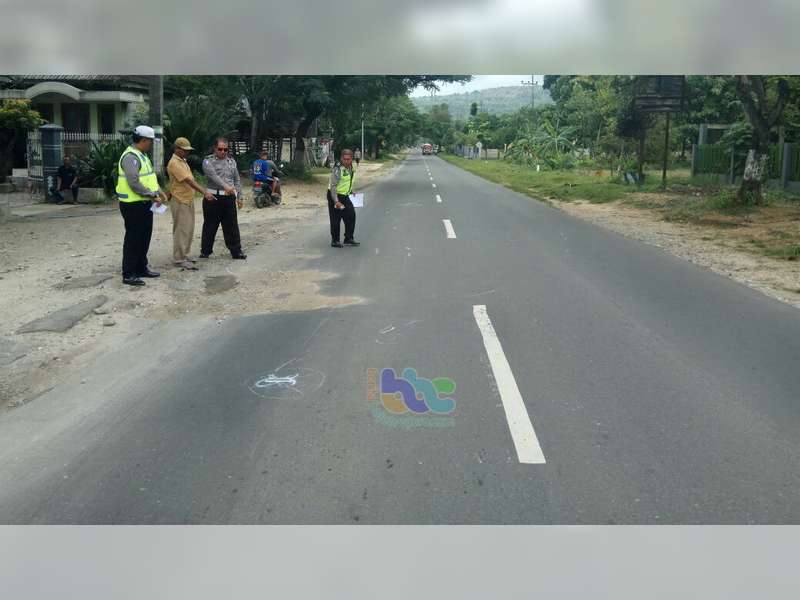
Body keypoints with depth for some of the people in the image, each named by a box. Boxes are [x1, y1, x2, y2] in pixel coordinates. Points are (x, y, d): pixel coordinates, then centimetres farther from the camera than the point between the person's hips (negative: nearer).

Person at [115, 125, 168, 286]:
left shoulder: (142, 156, 14)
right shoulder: (130, 156, -19)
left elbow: (149, 177, 22)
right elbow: (134, 183, -27)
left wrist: (159, 191, 8)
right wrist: (153, 196, -21)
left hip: (144, 204, 10)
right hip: (133, 205, -10)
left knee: (144, 238, 17)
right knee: (133, 240, -4)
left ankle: (141, 268, 28)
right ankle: (128, 274, 3)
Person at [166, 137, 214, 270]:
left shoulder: (183, 161, 14)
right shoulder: (174, 163, -18)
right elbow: (189, 181, -27)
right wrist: (204, 192, -33)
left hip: (188, 200, 10)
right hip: (180, 201, -10)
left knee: (188, 229, 13)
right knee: (182, 230, -7)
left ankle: (183, 255, 22)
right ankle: (179, 259, -3)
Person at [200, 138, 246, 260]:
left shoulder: (231, 161, 14)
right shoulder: (208, 161, -2)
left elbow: (237, 180, 17)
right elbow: (213, 175, -20)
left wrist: (239, 197, 11)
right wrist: (225, 186, -34)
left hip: (229, 198, 3)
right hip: (213, 198, -3)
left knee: (232, 226, 5)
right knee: (210, 226, 5)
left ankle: (236, 251, 11)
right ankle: (205, 251, 16)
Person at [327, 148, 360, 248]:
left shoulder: (351, 168, 4)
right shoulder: (337, 169, -21)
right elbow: (333, 186, -23)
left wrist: (351, 191, 14)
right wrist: (336, 201, -27)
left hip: (345, 196, 8)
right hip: (335, 196, -8)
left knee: (351, 216, 6)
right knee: (335, 219, -1)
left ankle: (348, 239, 16)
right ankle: (335, 240, 11)